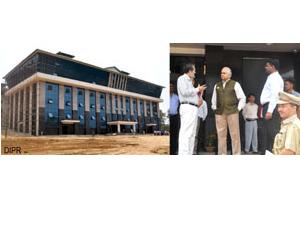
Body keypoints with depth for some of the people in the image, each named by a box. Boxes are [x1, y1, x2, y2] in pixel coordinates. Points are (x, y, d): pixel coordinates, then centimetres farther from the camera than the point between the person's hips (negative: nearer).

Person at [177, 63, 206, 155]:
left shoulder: (189, 81, 26)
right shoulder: (182, 78, -1)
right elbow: (184, 92, -16)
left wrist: (198, 91, 15)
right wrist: (197, 89, -5)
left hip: (193, 108, 10)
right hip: (187, 107, -10)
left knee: (192, 134, 7)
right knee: (186, 133, -15)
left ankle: (189, 154, 10)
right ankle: (183, 154, -18)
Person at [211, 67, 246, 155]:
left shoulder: (235, 84, 4)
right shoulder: (217, 85, 15)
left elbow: (242, 98, 4)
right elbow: (214, 99, 23)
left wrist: (238, 108, -1)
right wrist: (214, 108, 12)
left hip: (232, 112, -3)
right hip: (219, 113, 3)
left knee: (235, 134, -1)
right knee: (221, 135, 2)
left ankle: (236, 154, 5)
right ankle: (222, 154, 8)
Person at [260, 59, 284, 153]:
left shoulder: (275, 78, -9)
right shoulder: (271, 78, 22)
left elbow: (275, 95, -20)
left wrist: (270, 111, -26)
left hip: (272, 108, -10)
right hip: (267, 107, 10)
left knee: (273, 133, -9)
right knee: (265, 133, 13)